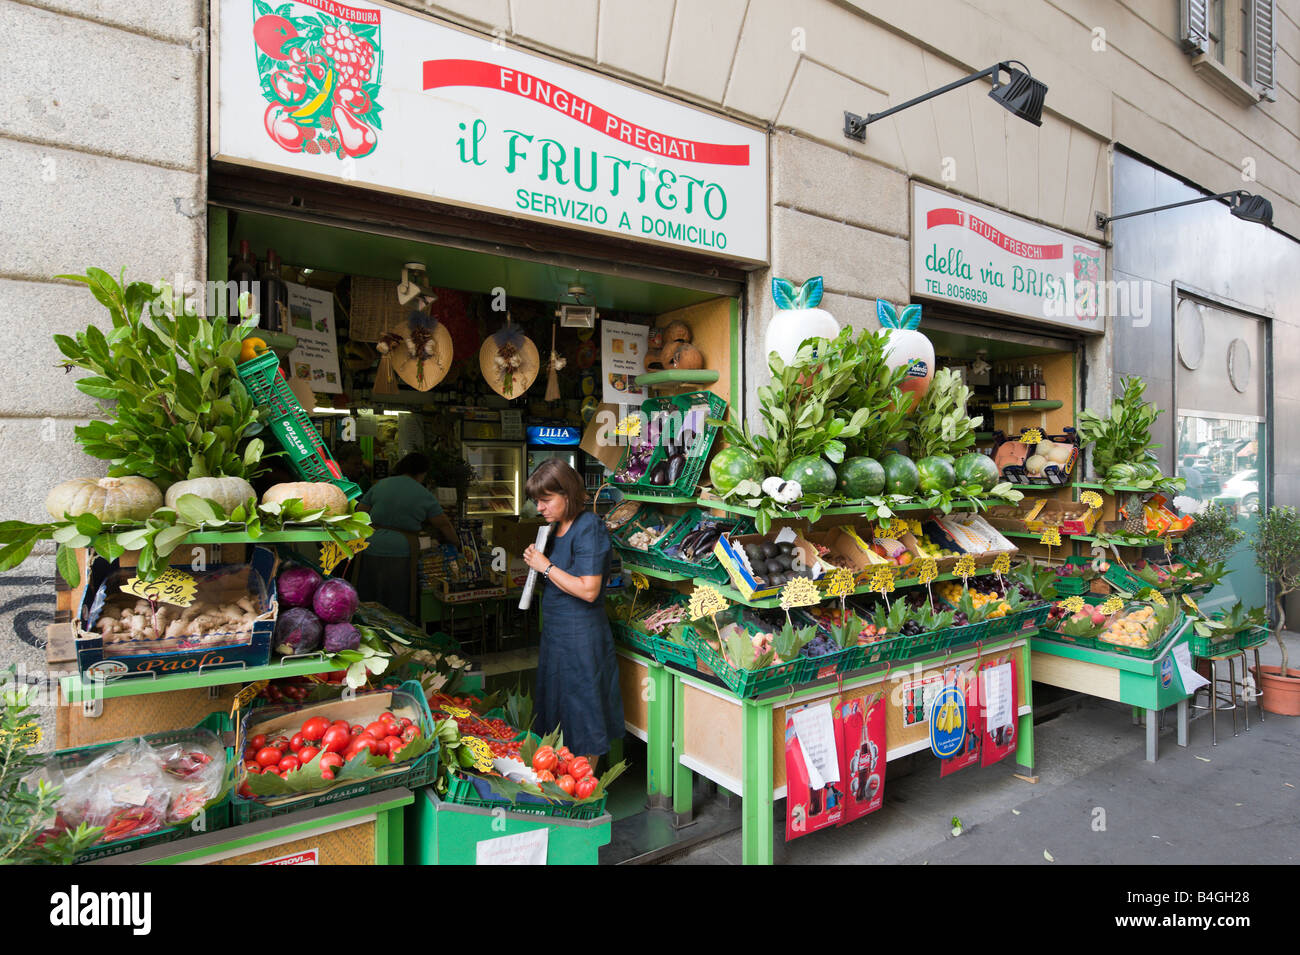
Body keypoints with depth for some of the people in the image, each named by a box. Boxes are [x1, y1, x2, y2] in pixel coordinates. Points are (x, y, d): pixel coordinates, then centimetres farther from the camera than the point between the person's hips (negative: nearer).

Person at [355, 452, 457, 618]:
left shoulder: (380, 485, 8)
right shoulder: (424, 495, 1)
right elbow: (444, 526, 7)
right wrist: (453, 545, 23)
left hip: (370, 551, 3)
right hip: (399, 555, -3)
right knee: (397, 610, 6)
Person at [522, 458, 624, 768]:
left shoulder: (589, 528, -19)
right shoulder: (557, 526, 7)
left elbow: (588, 590, -25)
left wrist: (546, 566, -18)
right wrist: (536, 562, 0)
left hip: (581, 635, -9)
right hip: (555, 630, 9)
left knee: (582, 706, 5)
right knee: (558, 705, 19)